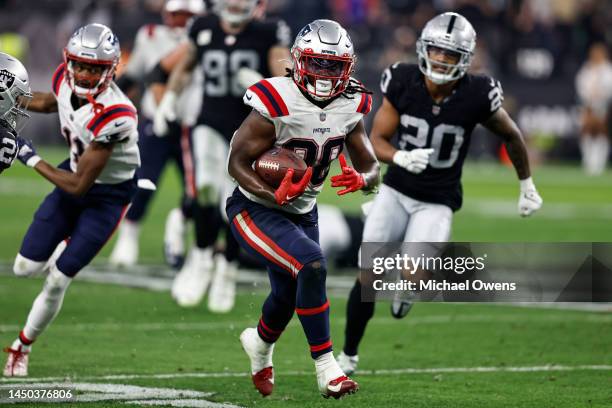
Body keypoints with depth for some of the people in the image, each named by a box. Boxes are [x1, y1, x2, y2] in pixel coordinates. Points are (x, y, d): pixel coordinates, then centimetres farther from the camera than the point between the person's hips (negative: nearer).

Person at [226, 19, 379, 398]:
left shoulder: (351, 108, -7)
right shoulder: (276, 104, -25)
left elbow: (372, 168, -2)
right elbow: (237, 162, -20)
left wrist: (361, 179, -27)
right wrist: (275, 196, -35)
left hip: (302, 212, 7)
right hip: (256, 210, -7)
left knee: (289, 296, 19)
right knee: (312, 266, -28)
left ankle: (260, 343, 55)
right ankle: (326, 367, -19)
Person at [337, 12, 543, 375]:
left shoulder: (476, 96, -18)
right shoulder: (403, 84, -13)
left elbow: (512, 136, 1)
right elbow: (377, 140, -8)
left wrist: (527, 186, 12)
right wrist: (401, 158, -30)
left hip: (437, 203, -2)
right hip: (396, 191, 2)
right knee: (368, 278, -3)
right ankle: (349, 355, 18)